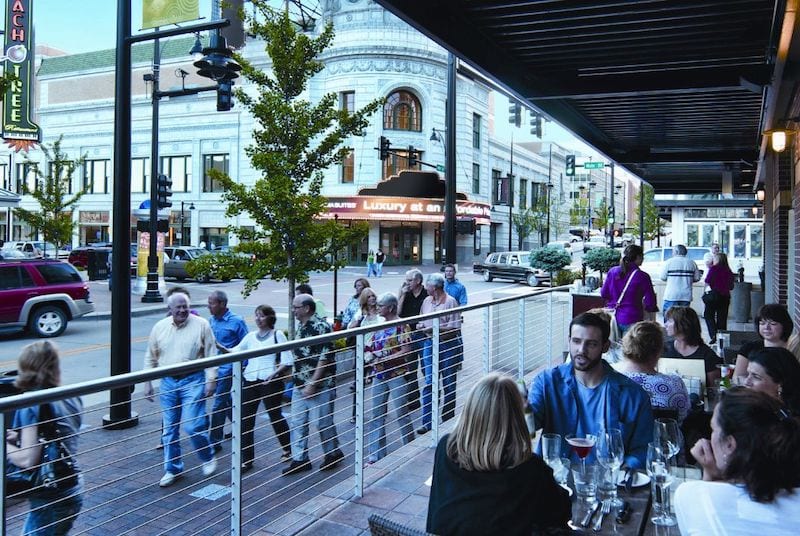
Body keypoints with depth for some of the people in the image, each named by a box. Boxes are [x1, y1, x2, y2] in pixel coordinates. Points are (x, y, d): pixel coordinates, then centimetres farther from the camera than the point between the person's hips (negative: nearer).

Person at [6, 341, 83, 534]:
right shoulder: (71, 399, 3)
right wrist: (20, 437, 11)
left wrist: (6, 444, -4)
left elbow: (27, 460, -19)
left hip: (50, 500, -7)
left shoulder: (31, 405, -17)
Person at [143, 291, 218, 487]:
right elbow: (150, 357, 12)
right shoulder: (159, 327, 5)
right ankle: (172, 469, 24)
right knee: (169, 429, 10)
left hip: (193, 381, -4)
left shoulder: (201, 325, -5)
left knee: (193, 426, -9)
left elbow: (211, 355, -4)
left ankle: (208, 458, 18)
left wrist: (210, 380, -8)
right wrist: (147, 382, 8)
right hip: (168, 382, 4)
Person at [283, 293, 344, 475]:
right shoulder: (302, 327, 9)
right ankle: (299, 459, 18)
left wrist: (312, 384, -21)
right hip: (300, 385, 8)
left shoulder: (321, 327, -17)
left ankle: (333, 453, 26)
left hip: (319, 386, -8)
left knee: (323, 422, 6)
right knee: (297, 423, 9)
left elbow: (324, 359, -20)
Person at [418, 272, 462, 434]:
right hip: (430, 343, 4)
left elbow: (455, 327, -14)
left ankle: (448, 418, 24)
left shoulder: (450, 301, -9)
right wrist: (421, 325, -3)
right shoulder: (427, 301, 9)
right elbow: (422, 321, 20)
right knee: (429, 382, -2)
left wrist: (435, 328, -20)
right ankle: (427, 422, 0)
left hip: (448, 345, -4)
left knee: (449, 383, 8)